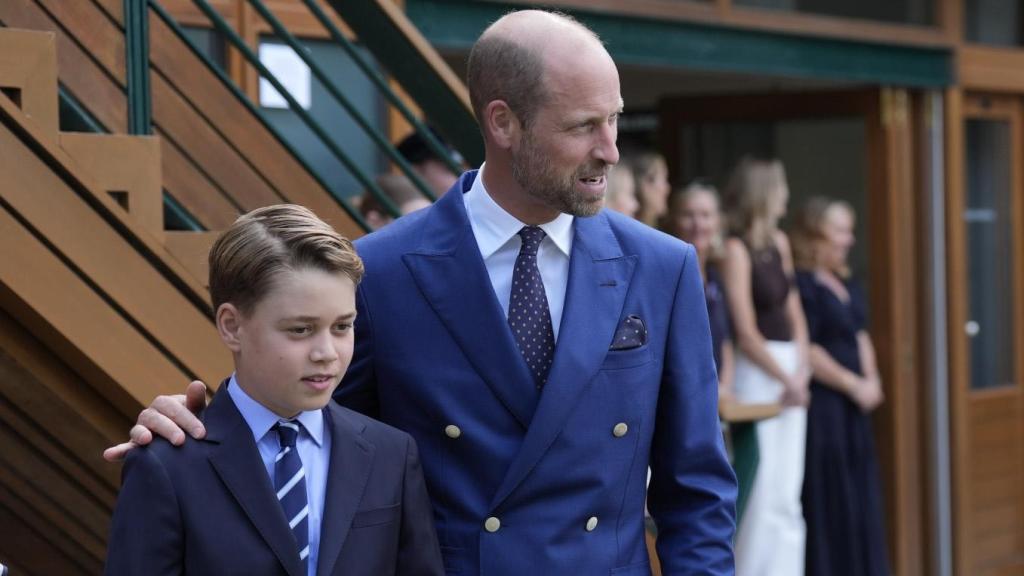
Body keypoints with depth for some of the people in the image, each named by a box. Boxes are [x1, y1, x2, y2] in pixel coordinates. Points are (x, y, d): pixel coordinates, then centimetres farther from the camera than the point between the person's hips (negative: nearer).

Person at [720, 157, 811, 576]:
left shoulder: (779, 243, 12)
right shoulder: (736, 250, -11)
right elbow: (746, 332, -14)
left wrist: (802, 370, 1)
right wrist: (786, 380, -9)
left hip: (791, 371, 8)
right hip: (756, 371, -8)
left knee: (787, 492, 10)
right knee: (763, 490, -7)